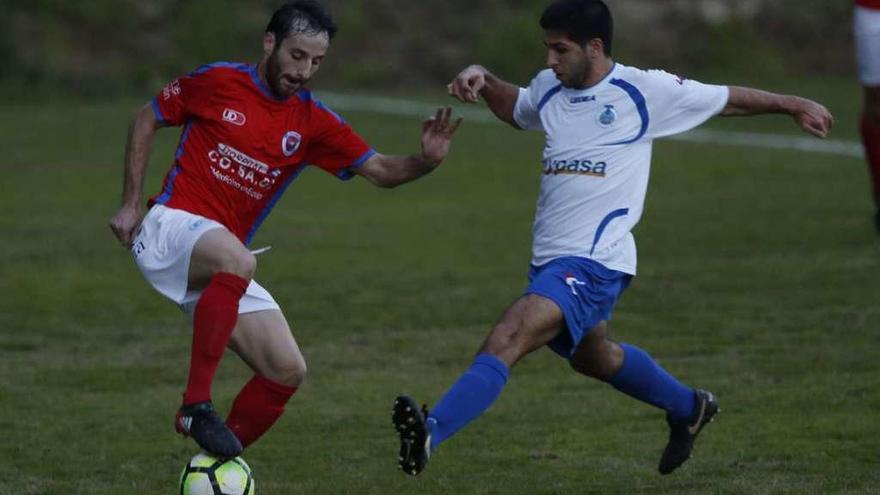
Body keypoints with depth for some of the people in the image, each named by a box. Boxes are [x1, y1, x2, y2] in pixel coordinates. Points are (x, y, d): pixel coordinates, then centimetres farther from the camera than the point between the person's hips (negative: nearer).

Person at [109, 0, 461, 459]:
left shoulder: (313, 122, 7)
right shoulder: (218, 81, -4)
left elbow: (379, 170, 5)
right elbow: (147, 119, 7)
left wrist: (425, 160, -16)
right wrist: (131, 204, 3)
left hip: (226, 261, 6)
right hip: (172, 225, -6)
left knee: (288, 371, -5)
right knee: (237, 261, -39)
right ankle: (196, 405, -34)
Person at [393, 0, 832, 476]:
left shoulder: (643, 90, -5)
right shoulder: (548, 88, 11)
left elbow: (727, 99, 9)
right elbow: (513, 107, 35)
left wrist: (793, 105, 19)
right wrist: (482, 80, 13)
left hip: (593, 262, -8)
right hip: (549, 259, 8)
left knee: (509, 335, -28)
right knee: (592, 357, 29)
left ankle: (430, 432, -42)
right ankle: (689, 409, 53)